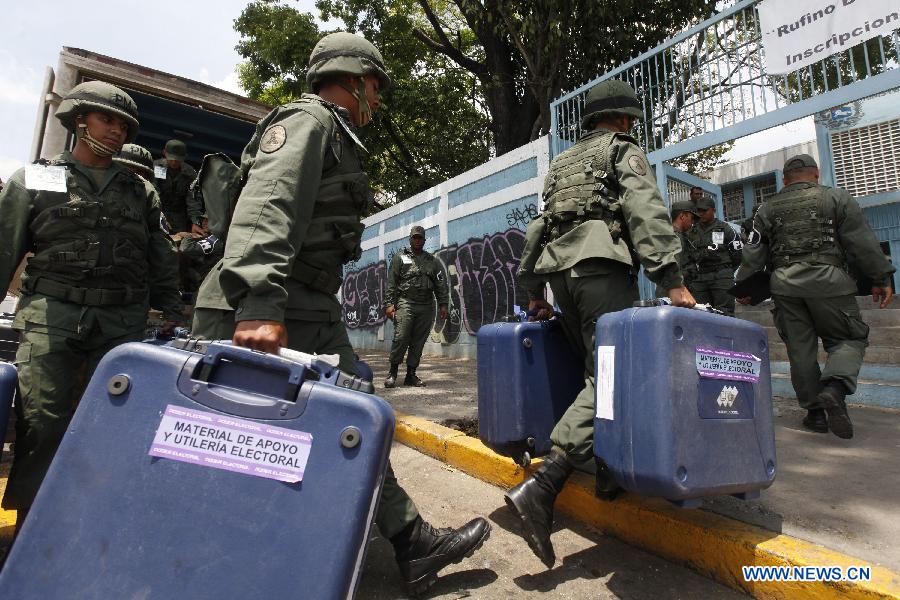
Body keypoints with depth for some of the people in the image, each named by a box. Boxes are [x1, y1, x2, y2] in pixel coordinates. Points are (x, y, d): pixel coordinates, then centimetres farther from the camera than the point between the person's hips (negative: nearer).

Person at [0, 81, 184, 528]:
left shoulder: (142, 192, 17)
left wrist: (172, 316, 8)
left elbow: (162, 263, 15)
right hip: (51, 316, -1)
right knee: (42, 423, -6)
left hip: (123, 324, 1)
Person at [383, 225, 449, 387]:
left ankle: (411, 375, 13)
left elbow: (441, 284, 13)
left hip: (426, 307, 3)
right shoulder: (400, 257, 10)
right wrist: (389, 304, -7)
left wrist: (443, 304, 2)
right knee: (401, 338, -13)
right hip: (405, 303, -3)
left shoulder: (432, 261, 17)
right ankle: (393, 372, 0)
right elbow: (391, 283, 3)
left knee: (418, 342, 4)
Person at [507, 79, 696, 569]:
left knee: (597, 370, 15)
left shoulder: (562, 163, 30)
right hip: (602, 267, -7)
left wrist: (533, 290, 25)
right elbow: (646, 212, -6)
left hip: (559, 271, 8)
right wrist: (671, 278, -13)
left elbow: (539, 225, 25)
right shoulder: (624, 151, 11)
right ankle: (540, 489, -24)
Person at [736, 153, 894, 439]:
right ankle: (835, 388, -17)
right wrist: (881, 279, 9)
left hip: (784, 283, 2)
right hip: (827, 279, -2)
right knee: (848, 338, 9)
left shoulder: (768, 208, 12)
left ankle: (815, 410, 11)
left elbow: (754, 252, 10)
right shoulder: (837, 197, 7)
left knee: (800, 348, 8)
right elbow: (864, 243, 4)